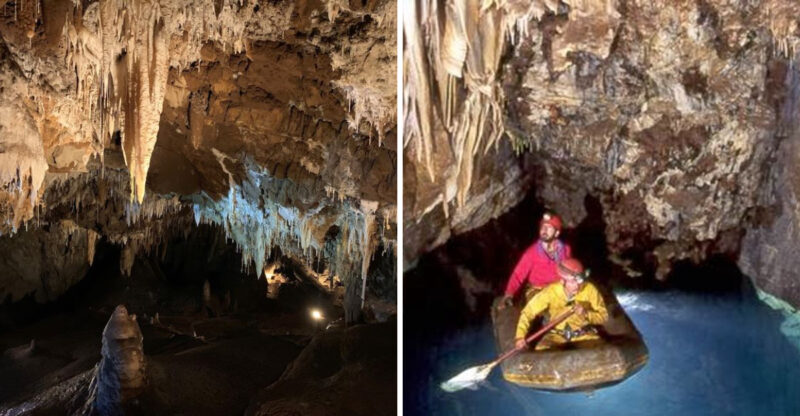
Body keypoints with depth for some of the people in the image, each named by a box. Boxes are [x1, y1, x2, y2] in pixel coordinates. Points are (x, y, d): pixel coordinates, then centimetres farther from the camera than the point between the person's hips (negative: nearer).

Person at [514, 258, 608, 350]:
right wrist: (520, 335, -28)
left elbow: (603, 315, -8)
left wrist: (586, 314, -28)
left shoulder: (589, 289, -18)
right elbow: (528, 312, -15)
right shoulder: (550, 291, -19)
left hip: (584, 333, 0)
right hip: (558, 334, 0)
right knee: (541, 350, -25)